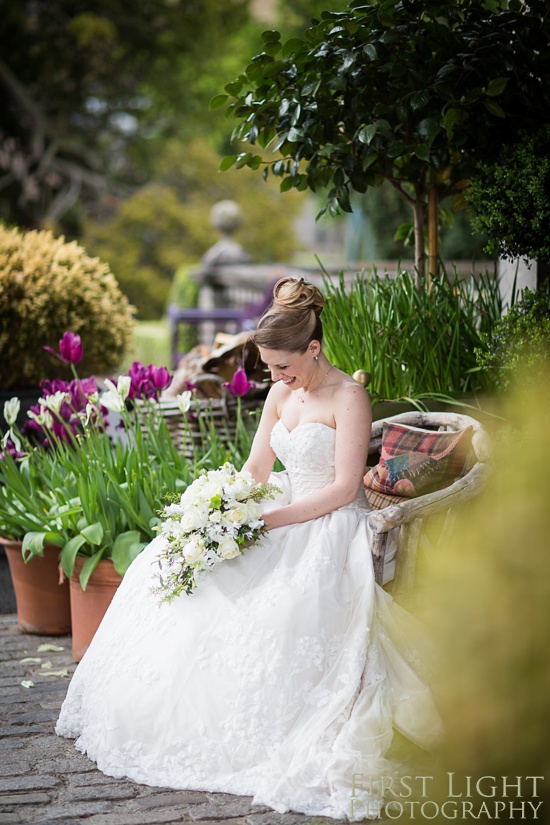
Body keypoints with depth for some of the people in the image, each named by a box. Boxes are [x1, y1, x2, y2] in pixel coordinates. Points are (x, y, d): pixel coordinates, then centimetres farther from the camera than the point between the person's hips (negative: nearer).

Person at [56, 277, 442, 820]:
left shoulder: (348, 397, -12)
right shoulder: (282, 393, 10)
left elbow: (344, 488, -17)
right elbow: (255, 468, 12)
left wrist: (269, 521, -22)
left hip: (329, 526, -8)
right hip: (281, 516, 8)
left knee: (272, 607, -35)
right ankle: (171, 710, 5)